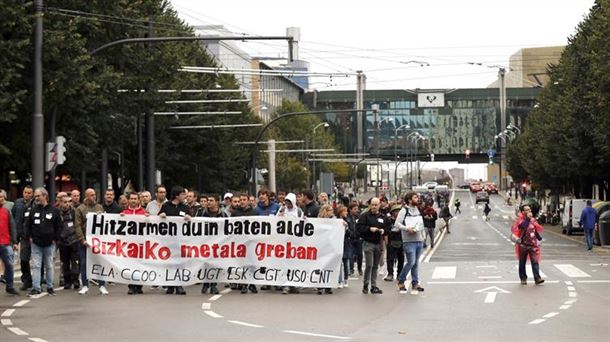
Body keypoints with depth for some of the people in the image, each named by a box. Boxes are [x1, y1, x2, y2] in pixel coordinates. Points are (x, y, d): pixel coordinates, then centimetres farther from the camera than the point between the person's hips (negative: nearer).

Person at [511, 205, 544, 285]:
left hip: (533, 244, 3)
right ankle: (523, 278, 14)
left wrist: (539, 238, 18)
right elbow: (522, 226, -24)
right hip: (523, 245, -3)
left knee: (535, 262, -8)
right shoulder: (520, 220, -4)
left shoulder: (533, 220, 11)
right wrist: (528, 218, -25)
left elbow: (536, 230, 22)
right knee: (522, 263, 5)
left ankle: (537, 278, -14)